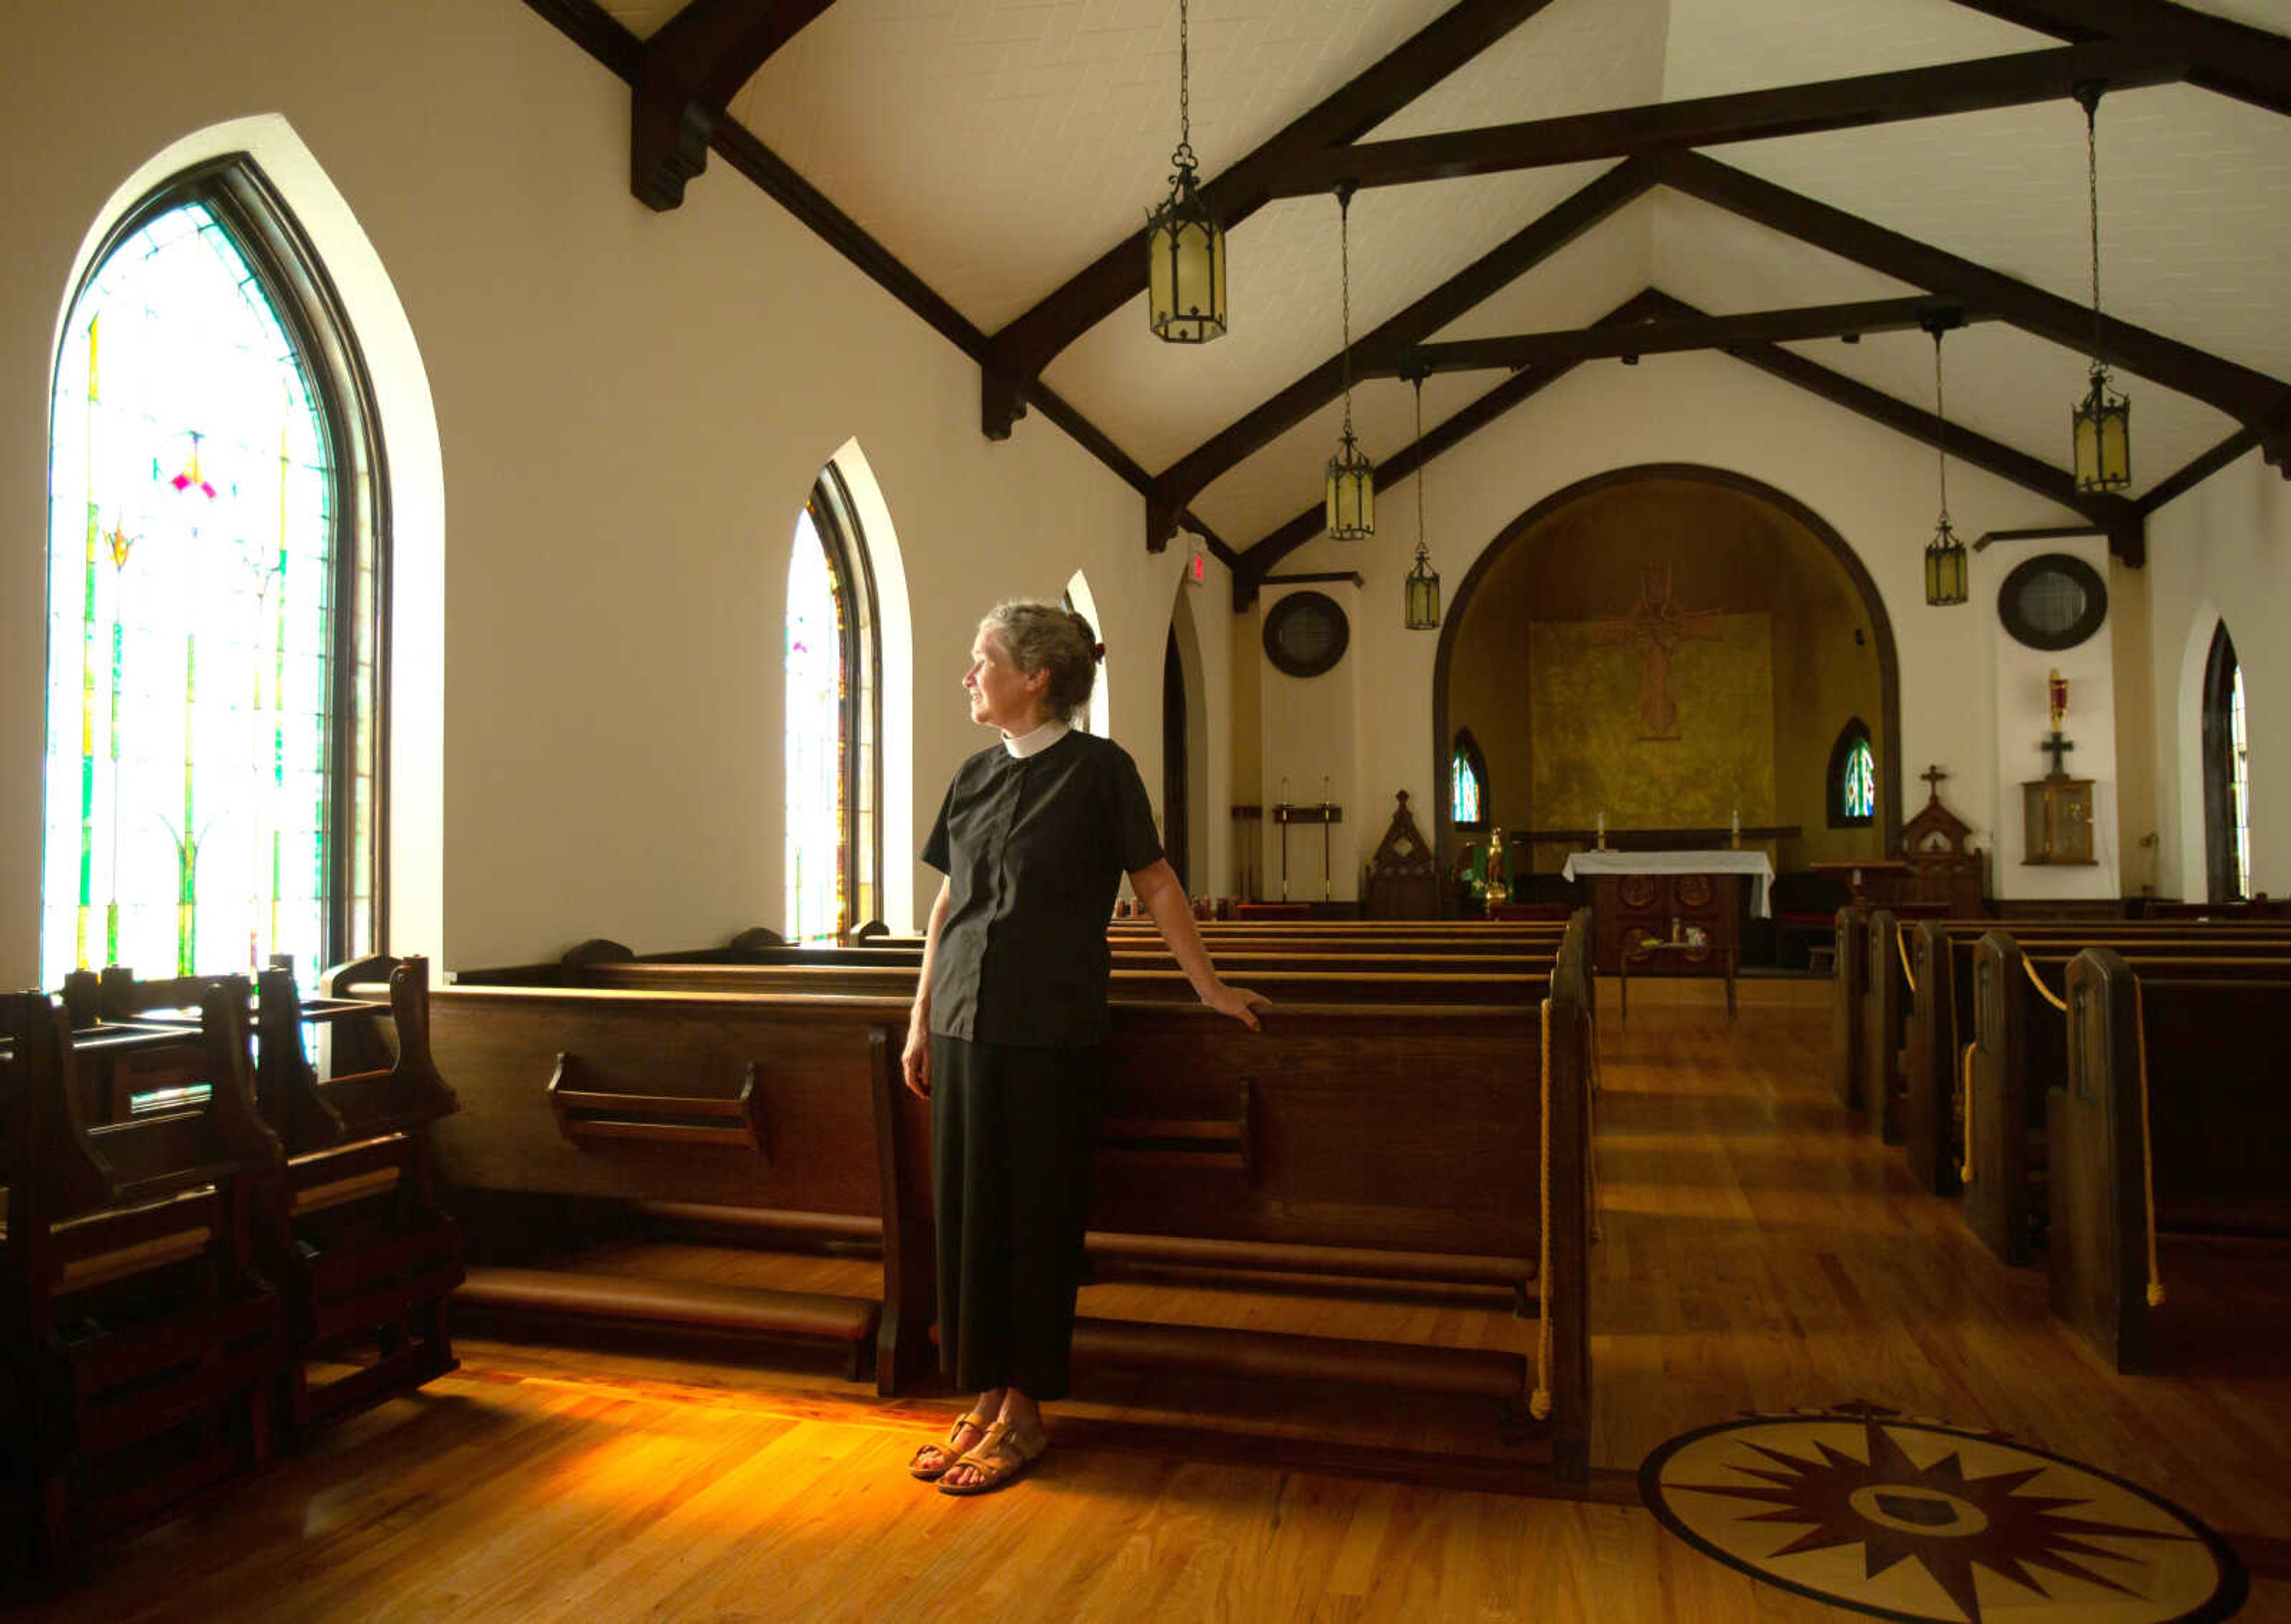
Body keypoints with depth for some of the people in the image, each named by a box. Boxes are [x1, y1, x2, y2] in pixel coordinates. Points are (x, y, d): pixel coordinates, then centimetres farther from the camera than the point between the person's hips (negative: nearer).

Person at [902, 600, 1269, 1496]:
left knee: (1034, 1215, 3)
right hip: (964, 1023, 6)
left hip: (1049, 1032, -6)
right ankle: (984, 1399, 24)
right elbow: (948, 903, 14)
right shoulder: (975, 775, 10)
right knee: (966, 1210, 10)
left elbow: (1155, 884, -1)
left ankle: (1023, 1414, 17)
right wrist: (920, 1020, 13)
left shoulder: (1098, 768, -6)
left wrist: (1210, 986, 0)